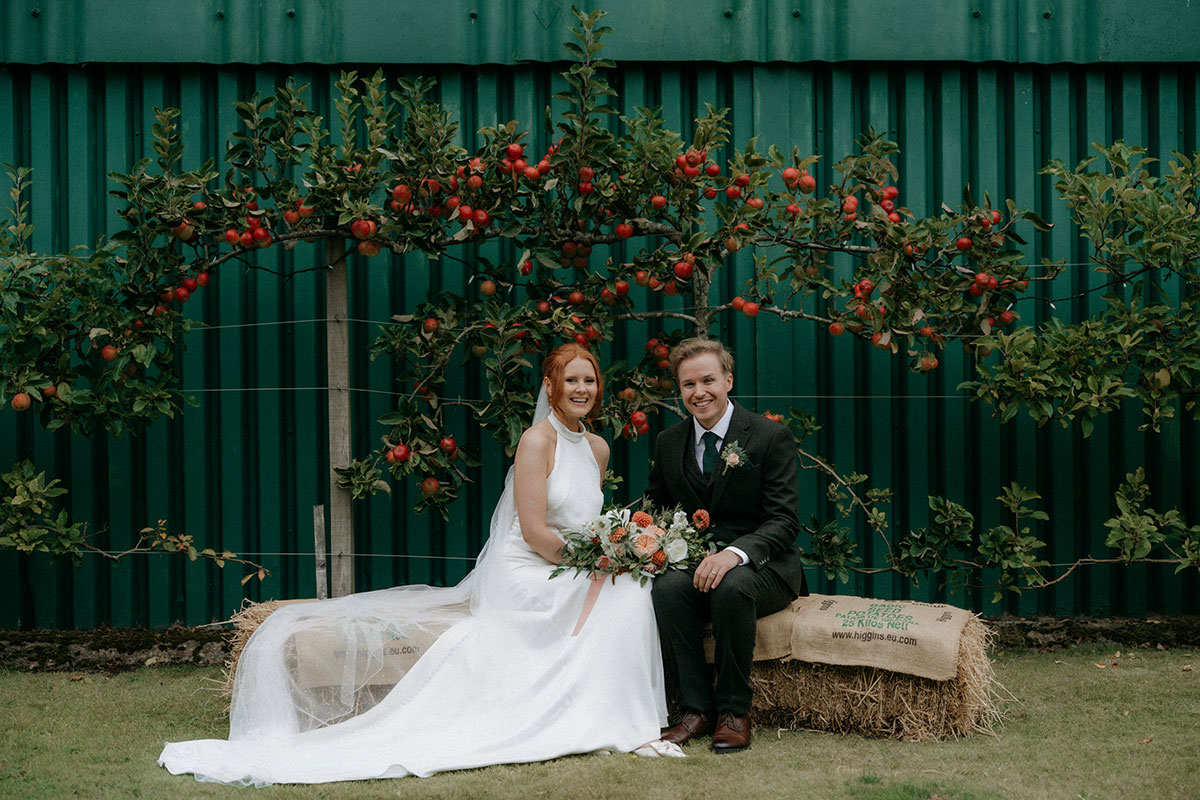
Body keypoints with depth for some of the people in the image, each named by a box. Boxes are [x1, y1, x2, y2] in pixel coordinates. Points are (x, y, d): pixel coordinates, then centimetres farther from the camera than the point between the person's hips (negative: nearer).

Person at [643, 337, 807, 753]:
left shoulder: (770, 437, -6)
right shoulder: (668, 443, 8)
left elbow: (783, 522, -13)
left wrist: (735, 553, -31)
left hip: (762, 568, -4)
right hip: (695, 564, 4)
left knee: (731, 588, -37)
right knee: (666, 588, -30)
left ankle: (734, 712, -21)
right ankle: (696, 709, -21)